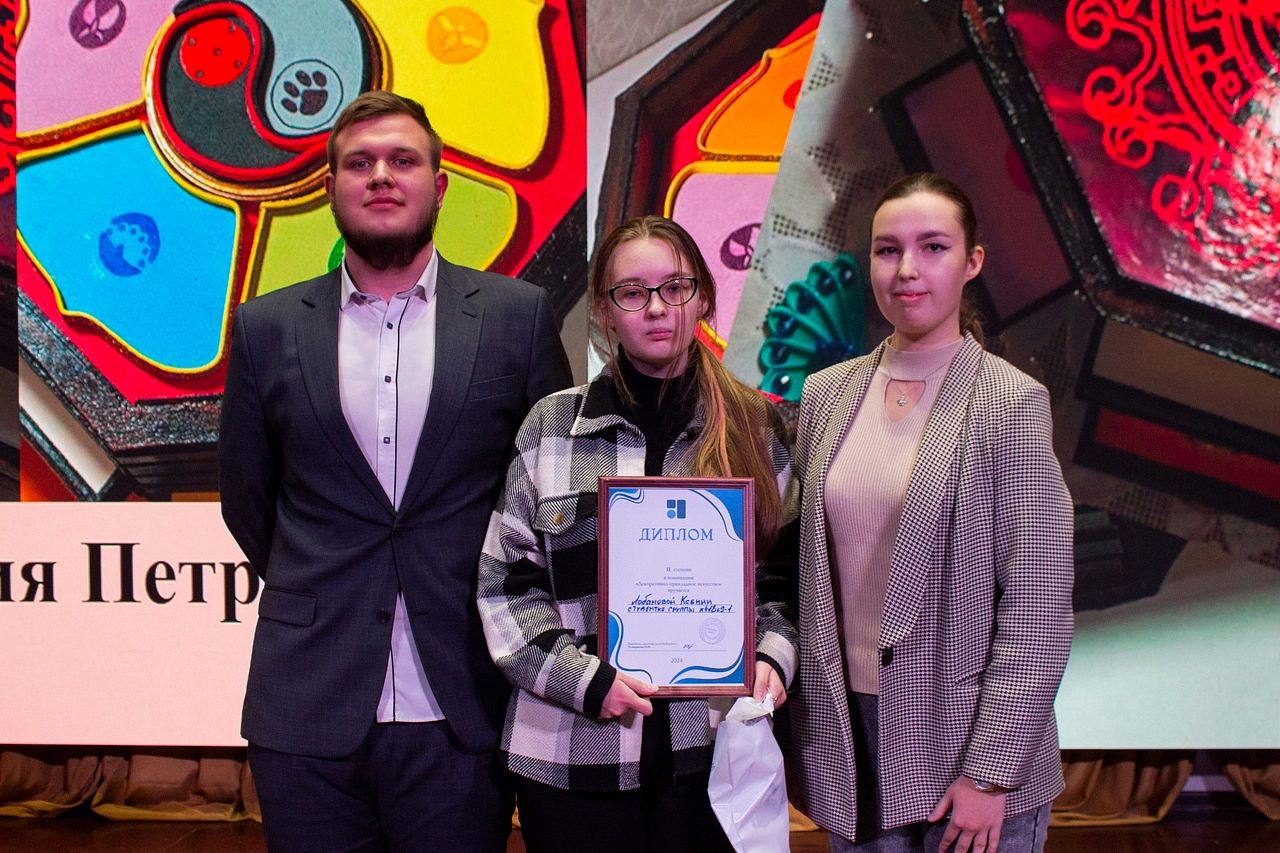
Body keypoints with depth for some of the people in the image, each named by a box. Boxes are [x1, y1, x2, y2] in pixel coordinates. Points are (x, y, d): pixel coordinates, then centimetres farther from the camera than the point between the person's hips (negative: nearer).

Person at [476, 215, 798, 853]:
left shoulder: (756, 429, 6)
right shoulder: (550, 426, 3)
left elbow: (788, 574, 9)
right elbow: (505, 581, 1)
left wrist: (772, 658, -9)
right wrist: (585, 678, -10)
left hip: (711, 744, 1)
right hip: (572, 747, 0)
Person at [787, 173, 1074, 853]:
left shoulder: (1011, 401, -8)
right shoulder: (826, 395, 5)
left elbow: (1038, 610, -11)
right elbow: (806, 569, 9)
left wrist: (991, 772, -13)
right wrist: (806, 731, 7)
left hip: (966, 740, -3)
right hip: (850, 736, 4)